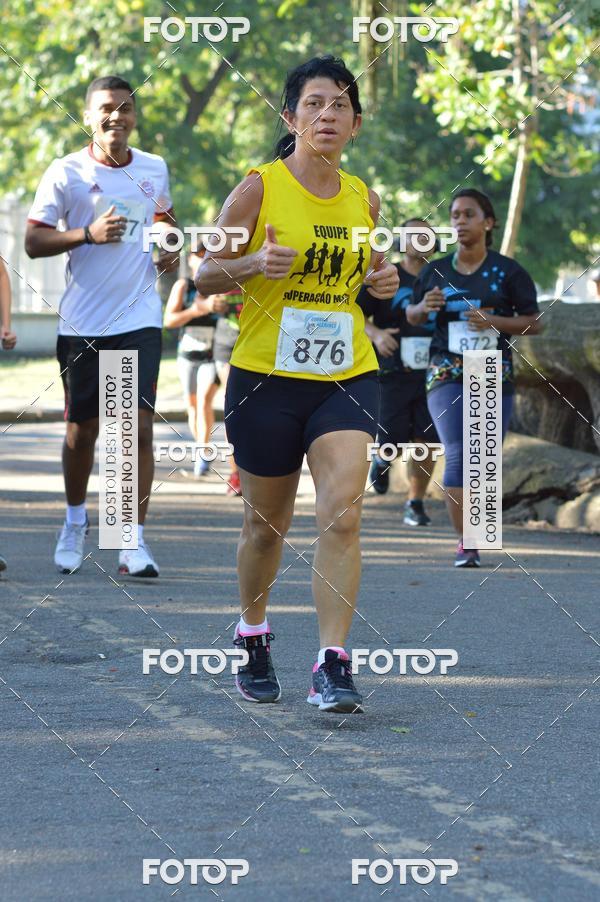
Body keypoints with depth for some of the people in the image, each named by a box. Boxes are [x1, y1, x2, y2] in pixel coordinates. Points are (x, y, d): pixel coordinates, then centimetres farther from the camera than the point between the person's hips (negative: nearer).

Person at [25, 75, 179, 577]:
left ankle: (135, 542, -11)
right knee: (82, 429, 9)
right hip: (82, 324, -1)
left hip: (139, 321, 1)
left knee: (139, 424, -11)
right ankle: (75, 521, 33)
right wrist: (89, 234, -19)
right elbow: (33, 242, -6)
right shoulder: (66, 173, -3)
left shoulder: (155, 170, 7)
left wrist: (171, 244, 6)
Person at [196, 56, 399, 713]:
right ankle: (253, 637, 36)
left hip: (347, 377, 2)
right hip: (265, 378, -2)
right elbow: (204, 275, -1)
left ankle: (332, 666, -14)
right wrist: (254, 264, -20)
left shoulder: (364, 200, 7)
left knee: (342, 516, -15)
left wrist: (384, 280, 1)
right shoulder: (258, 189, -5)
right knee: (266, 524, 10)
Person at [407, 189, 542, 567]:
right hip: (447, 376, 0)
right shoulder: (435, 272, 6)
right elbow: (412, 316, 20)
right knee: (458, 455, -16)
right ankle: (465, 543, -14)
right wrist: (423, 307, -4)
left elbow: (535, 323, 0)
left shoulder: (508, 272, -1)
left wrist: (493, 321, -15)